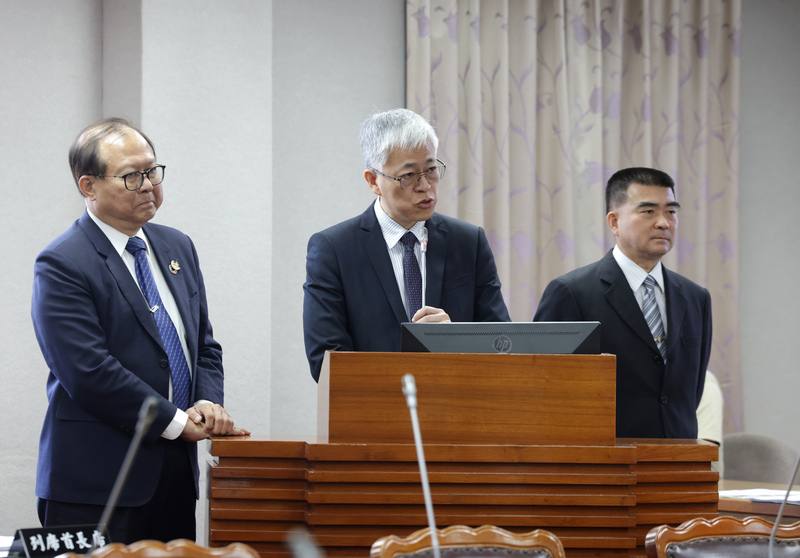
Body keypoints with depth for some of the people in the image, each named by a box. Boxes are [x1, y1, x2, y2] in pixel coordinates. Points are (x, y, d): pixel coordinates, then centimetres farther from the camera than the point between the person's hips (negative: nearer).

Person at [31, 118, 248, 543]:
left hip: (176, 472, 7)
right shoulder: (61, 265, -10)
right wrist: (177, 422, -14)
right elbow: (89, 372, -18)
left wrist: (207, 403, -3)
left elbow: (204, 345, 19)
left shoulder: (177, 248, 14)